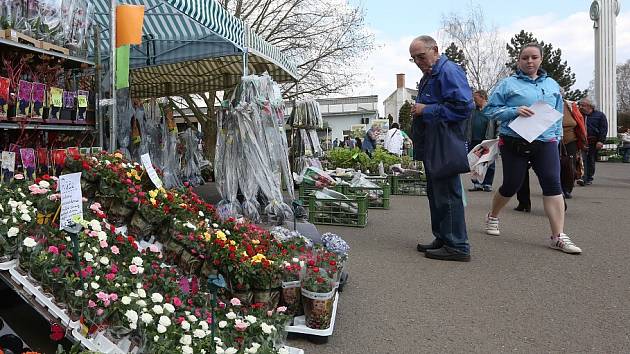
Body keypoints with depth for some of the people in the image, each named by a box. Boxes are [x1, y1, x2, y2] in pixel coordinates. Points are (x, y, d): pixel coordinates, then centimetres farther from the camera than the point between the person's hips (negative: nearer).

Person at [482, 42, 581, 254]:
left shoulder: (552, 85, 15)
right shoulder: (509, 84, 2)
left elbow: (558, 115, 20)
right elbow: (490, 109, -2)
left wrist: (556, 137, 9)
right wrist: (514, 111, -16)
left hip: (545, 143, 3)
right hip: (514, 143, -3)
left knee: (553, 184, -10)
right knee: (511, 185, 5)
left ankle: (558, 237, -7)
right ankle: (492, 216, 32)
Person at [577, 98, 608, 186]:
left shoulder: (599, 115, 5)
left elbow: (604, 129, 1)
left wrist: (601, 141, -9)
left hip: (593, 142, 0)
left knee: (591, 161, 7)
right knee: (582, 159, -14)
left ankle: (589, 179, 17)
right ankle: (583, 178, -21)